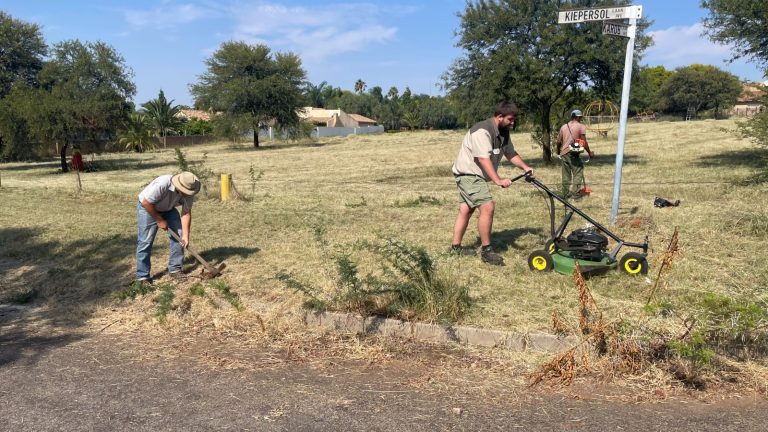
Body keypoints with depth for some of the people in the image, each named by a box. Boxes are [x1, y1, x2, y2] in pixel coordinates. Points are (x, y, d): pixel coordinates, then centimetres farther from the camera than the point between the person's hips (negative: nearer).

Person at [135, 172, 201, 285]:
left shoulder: (187, 191, -22)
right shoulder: (162, 184, -40)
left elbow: (186, 213, -17)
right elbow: (146, 203, -29)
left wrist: (185, 235, -22)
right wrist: (160, 220, -21)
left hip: (168, 209, 6)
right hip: (147, 208, -5)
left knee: (179, 236, -3)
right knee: (145, 241, -9)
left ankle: (174, 269, 8)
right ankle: (142, 276, 0)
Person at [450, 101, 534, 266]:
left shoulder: (503, 132, 6)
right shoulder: (482, 131, -24)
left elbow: (511, 153, 16)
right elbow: (483, 159, -32)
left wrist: (525, 167, 3)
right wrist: (498, 180, -37)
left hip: (473, 175, 10)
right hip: (468, 174, -10)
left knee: (466, 210, 14)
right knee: (487, 207, -16)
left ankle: (456, 246, 24)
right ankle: (486, 250, -8)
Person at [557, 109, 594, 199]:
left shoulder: (564, 127, 15)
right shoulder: (581, 126, 0)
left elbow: (558, 142, 15)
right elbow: (584, 142, -7)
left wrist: (559, 152, 30)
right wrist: (589, 152, 2)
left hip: (564, 153, 6)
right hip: (573, 153, -5)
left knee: (566, 175, 11)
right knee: (578, 173, 0)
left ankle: (566, 193, 16)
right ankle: (576, 193, -6)